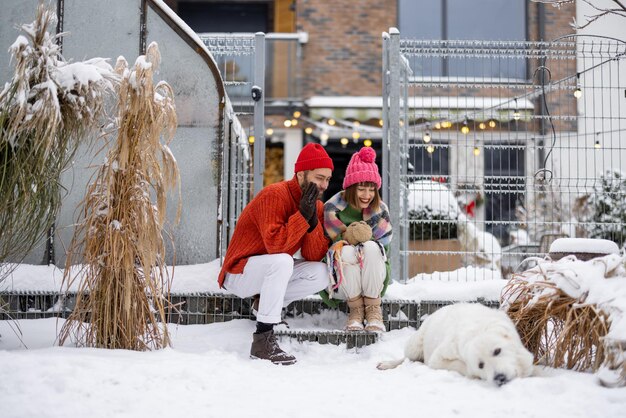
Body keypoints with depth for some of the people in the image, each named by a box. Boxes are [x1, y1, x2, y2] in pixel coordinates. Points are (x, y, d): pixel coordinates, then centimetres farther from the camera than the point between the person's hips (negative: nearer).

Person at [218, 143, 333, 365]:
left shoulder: (316, 205, 1)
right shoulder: (274, 195, -22)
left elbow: (315, 256, -9)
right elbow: (275, 244, -34)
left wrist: (313, 221, -22)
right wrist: (303, 215, -31)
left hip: (270, 271, 7)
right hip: (238, 273, -7)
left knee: (321, 274, -13)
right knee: (282, 261, -36)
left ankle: (267, 305, 1)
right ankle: (262, 340, -32)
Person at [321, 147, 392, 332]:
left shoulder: (380, 211, 1)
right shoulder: (332, 208, -6)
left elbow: (383, 247, -3)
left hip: (373, 281, 2)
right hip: (338, 282, -2)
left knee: (371, 247, -30)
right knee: (347, 251, -34)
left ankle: (373, 310, -21)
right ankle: (355, 309, -19)